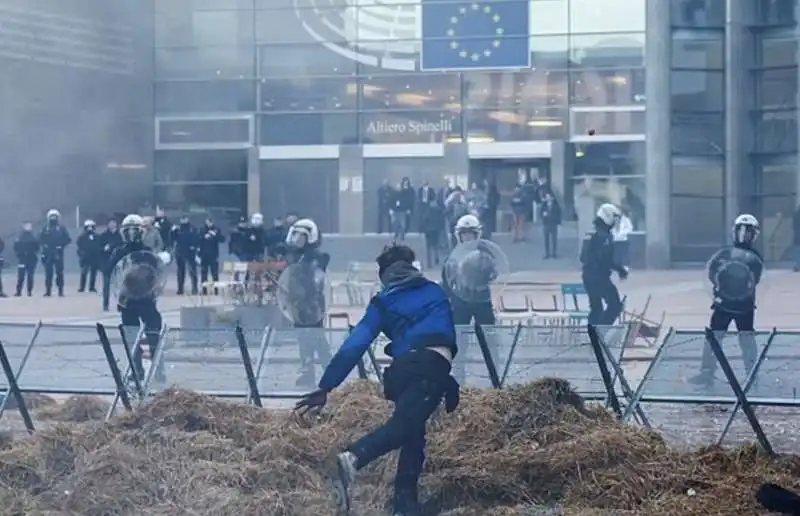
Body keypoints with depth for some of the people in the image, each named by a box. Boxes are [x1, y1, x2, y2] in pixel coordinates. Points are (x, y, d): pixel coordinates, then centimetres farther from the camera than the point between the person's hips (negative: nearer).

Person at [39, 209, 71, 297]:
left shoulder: (62, 229, 4)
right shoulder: (45, 229, 10)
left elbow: (68, 239, 2)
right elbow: (40, 239, 11)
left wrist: (61, 245, -9)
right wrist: (44, 245, -5)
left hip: (58, 253, -2)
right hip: (47, 254, 2)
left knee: (59, 272, -4)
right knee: (48, 272, 1)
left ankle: (60, 291, 0)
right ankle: (48, 291, 6)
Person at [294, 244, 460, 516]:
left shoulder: (383, 302, 22)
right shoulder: (436, 293, 29)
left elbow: (355, 345, 13)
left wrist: (326, 387, 11)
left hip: (403, 368, 2)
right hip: (435, 365, -2)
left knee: (412, 433, 19)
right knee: (405, 425, -20)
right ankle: (352, 458, -45)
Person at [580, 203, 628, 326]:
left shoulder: (591, 235, 14)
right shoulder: (604, 236, -16)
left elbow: (584, 257, 19)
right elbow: (606, 259, -23)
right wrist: (621, 270, -14)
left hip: (588, 276, 10)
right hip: (599, 277, -10)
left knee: (596, 308, 16)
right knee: (615, 305, -6)